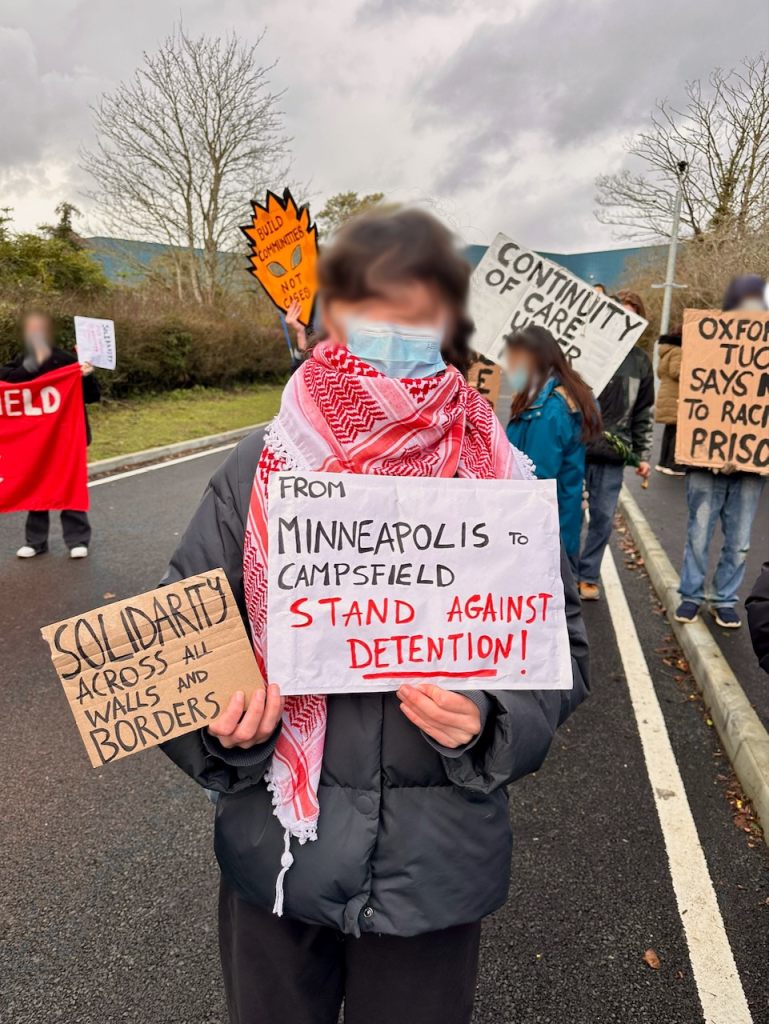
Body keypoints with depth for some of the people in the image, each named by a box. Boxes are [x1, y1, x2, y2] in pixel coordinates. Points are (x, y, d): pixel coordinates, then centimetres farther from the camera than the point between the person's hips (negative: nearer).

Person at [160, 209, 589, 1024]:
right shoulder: (258, 470, -9)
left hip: (437, 865, 0)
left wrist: (488, 720, -21)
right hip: (276, 853, 1)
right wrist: (221, 717, -21)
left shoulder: (500, 480, -9)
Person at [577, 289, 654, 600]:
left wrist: (642, 455, 10)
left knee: (603, 518, 8)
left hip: (613, 457, 3)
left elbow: (643, 414, 14)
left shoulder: (640, 362, 9)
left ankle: (588, 576, 23)